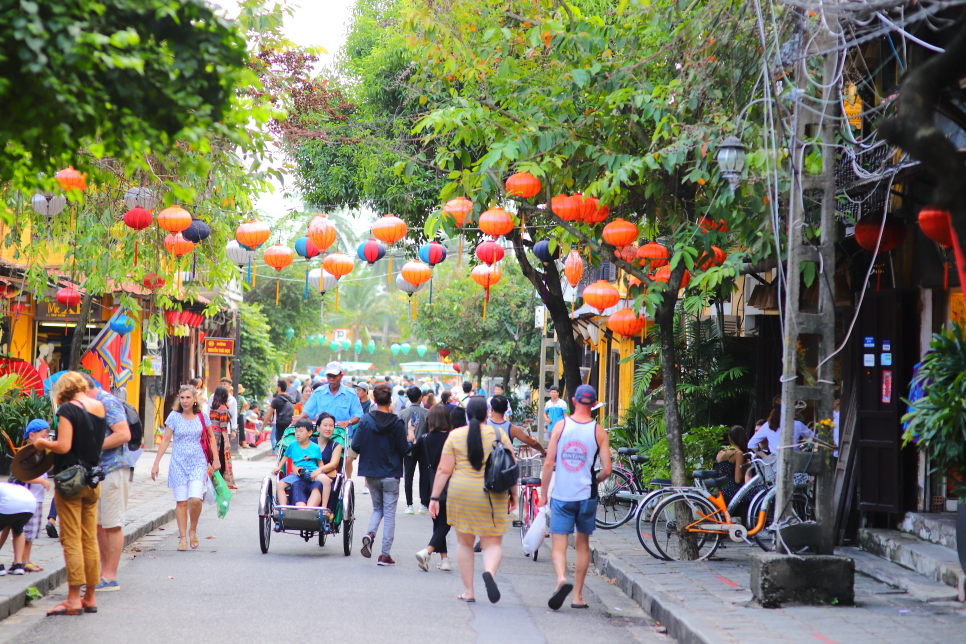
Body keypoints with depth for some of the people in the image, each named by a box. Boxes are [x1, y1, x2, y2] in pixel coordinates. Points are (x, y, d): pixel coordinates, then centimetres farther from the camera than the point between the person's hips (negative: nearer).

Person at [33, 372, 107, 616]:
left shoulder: (68, 409, -12)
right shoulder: (100, 407, 7)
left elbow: (63, 446, -18)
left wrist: (42, 443, -2)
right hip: (93, 480, 6)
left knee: (71, 540, -5)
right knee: (90, 540, 10)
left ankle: (74, 598, -6)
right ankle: (90, 597, 12)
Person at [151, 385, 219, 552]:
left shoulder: (202, 417, 2)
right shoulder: (174, 417, 0)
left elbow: (211, 437, 13)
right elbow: (165, 440, 2)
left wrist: (216, 458, 6)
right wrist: (156, 463, -1)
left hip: (198, 463, 0)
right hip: (178, 463, 0)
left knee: (195, 499, -13)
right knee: (181, 501, -1)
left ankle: (193, 530, 11)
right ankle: (182, 537, 8)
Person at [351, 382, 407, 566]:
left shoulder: (366, 420, -7)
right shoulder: (396, 423, -11)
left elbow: (355, 446, -8)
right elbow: (404, 449, -8)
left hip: (370, 473, 2)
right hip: (390, 473, -2)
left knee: (377, 508, 20)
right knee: (389, 512, 5)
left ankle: (370, 533, -10)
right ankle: (385, 555, 3)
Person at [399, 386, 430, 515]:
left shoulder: (403, 413, -2)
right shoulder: (426, 413, -6)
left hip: (408, 448, 1)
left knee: (409, 476, 4)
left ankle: (409, 505, 1)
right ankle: (423, 505, 7)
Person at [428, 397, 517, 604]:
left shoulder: (455, 436, 0)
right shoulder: (499, 434, 0)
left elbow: (444, 470, -2)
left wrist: (434, 497, 2)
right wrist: (513, 495, 11)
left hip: (461, 494, 1)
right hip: (492, 496, -1)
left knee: (464, 542, 13)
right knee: (492, 543, 5)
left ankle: (468, 591, 14)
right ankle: (490, 572, -26)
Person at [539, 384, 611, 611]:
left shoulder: (560, 426, -3)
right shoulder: (599, 432, -2)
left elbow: (549, 462, -4)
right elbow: (607, 469, -5)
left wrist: (543, 492, 5)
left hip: (561, 496, -1)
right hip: (587, 496, 1)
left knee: (559, 545, -1)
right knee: (582, 544, 15)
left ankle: (561, 579, -29)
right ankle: (578, 596, 16)